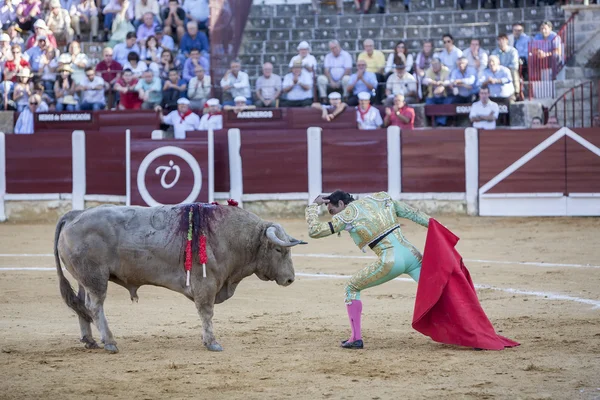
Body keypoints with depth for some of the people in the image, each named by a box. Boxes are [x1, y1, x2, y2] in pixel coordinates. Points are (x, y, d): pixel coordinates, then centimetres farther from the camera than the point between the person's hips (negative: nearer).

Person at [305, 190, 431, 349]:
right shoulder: (380, 198, 16)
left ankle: (356, 338, 9)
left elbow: (314, 231, 2)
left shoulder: (346, 217, 1)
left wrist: (313, 206, 14)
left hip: (390, 262, -5)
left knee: (352, 288, 15)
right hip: (412, 255, 5)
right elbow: (414, 213, 18)